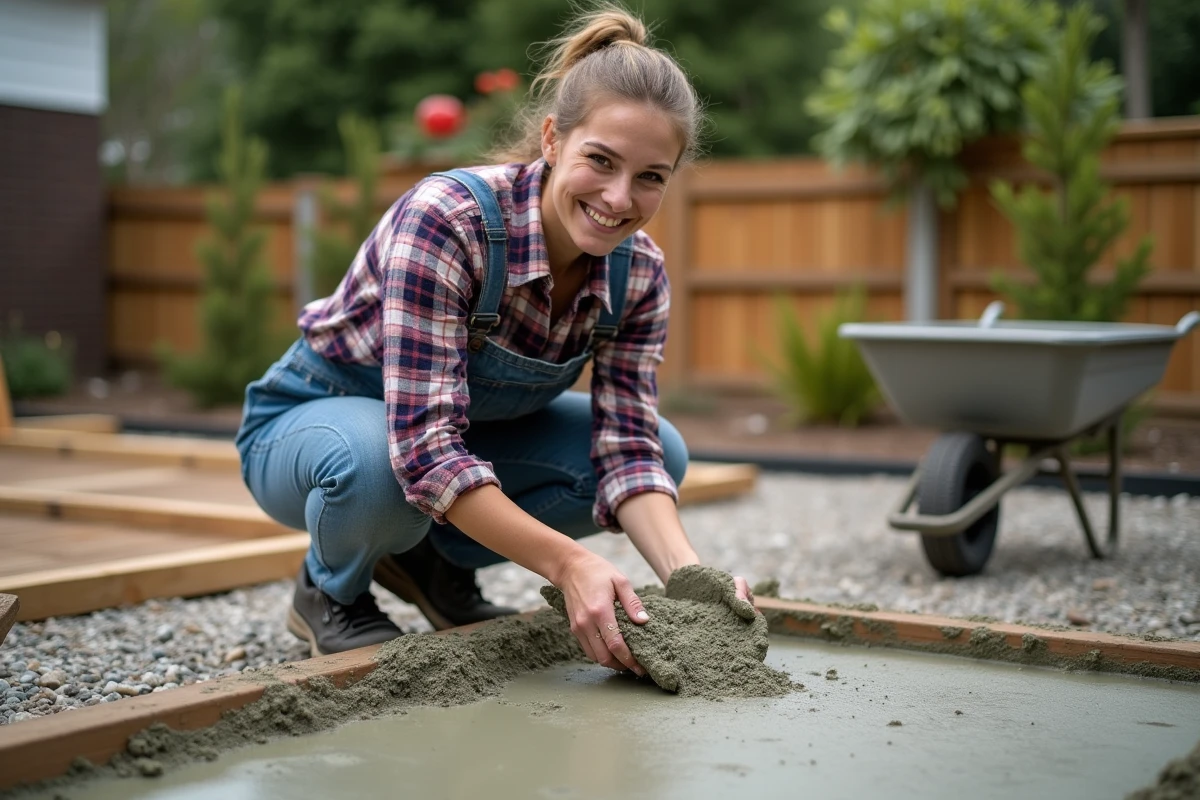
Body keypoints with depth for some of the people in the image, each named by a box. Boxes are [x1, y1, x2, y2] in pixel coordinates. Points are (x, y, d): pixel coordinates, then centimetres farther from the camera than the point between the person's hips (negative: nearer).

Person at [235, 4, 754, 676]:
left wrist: (688, 576, -37)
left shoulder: (639, 273, -16)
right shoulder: (444, 219, -35)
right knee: (378, 465, -40)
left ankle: (439, 561, 7)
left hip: (460, 430, 6)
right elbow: (423, 448, -41)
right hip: (314, 421, -5)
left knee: (663, 448, -13)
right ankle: (330, 593, -4)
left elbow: (628, 448, -19)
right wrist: (569, 563, -49)